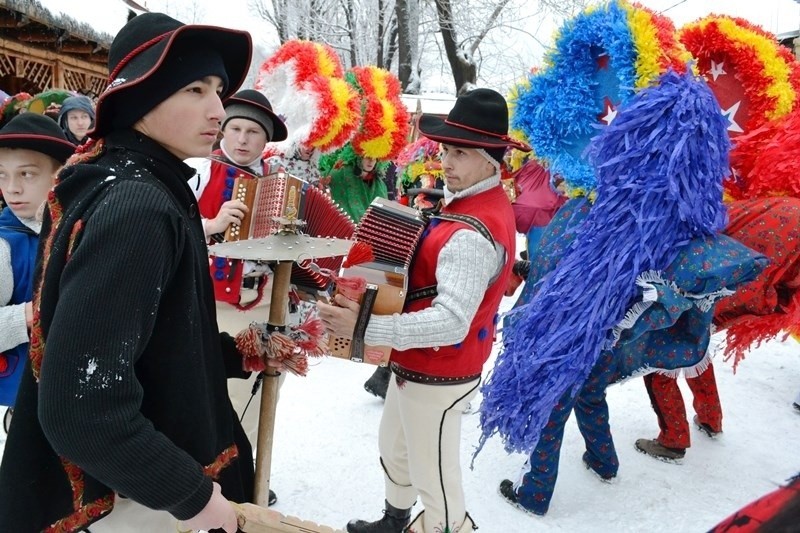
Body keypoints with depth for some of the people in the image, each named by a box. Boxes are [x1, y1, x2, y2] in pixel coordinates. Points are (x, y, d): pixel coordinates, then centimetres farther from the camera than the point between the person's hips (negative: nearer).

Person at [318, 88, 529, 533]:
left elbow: (450, 323, -37)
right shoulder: (479, 202, 3)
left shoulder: (474, 234, -30)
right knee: (395, 448, 29)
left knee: (434, 479, 9)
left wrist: (364, 327, -40)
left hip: (438, 374, -11)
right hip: (419, 363, 11)